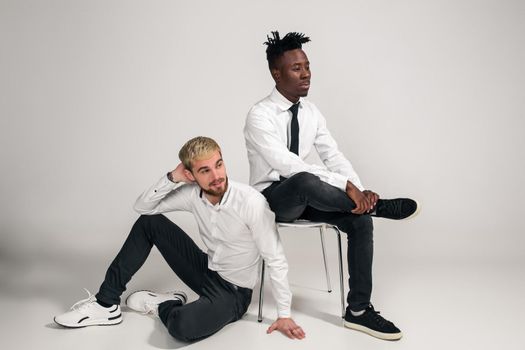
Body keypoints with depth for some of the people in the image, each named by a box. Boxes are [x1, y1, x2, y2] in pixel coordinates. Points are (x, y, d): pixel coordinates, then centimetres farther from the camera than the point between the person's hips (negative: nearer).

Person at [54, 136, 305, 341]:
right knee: (148, 223, -3)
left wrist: (284, 314, -19)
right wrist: (172, 178, -17)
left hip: (233, 292, -6)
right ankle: (106, 304, 3)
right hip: (206, 271, 6)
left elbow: (275, 260, -22)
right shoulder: (193, 194, -10)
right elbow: (142, 207, -2)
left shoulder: (252, 202, -29)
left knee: (182, 327, -36)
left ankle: (163, 305, 2)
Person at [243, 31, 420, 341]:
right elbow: (288, 165, -31)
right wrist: (346, 185, -35)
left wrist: (360, 190, -19)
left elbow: (333, 156, 0)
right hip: (271, 199, -6)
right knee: (306, 181, -41)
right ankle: (378, 206, -19)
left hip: (306, 198, 7)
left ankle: (358, 310, -8)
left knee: (360, 219, -17)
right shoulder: (260, 116, -20)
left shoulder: (311, 112, 3)